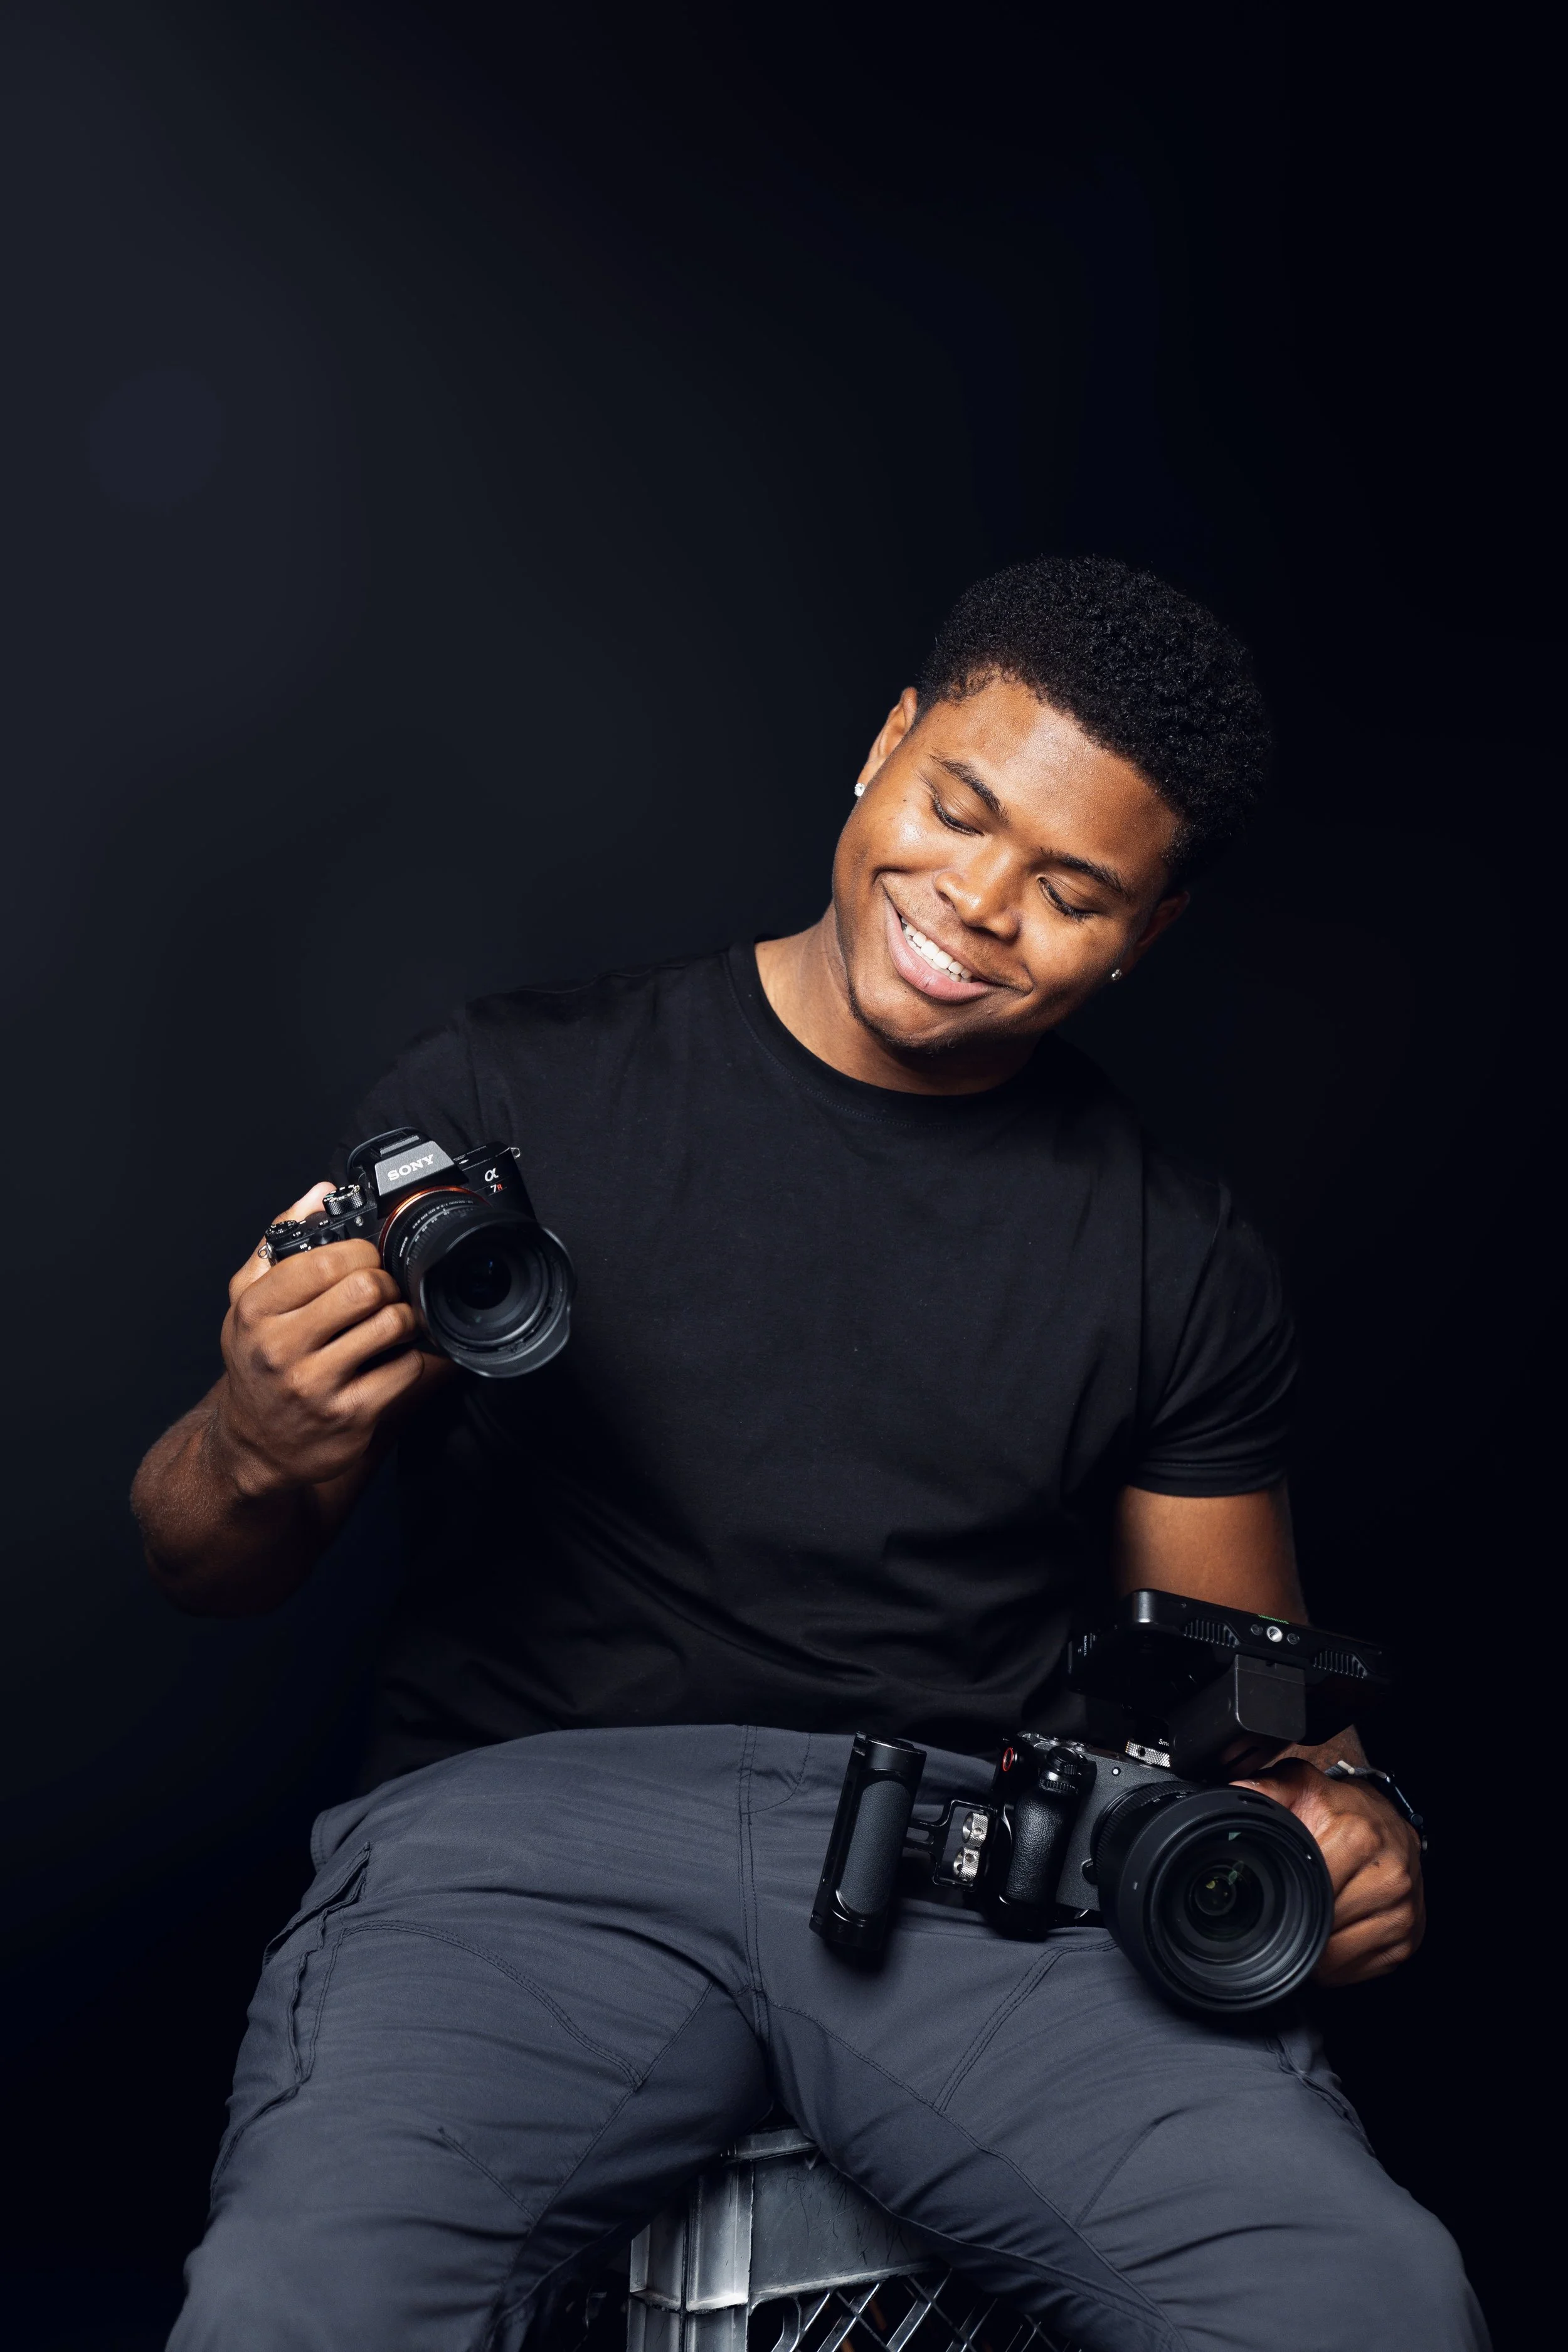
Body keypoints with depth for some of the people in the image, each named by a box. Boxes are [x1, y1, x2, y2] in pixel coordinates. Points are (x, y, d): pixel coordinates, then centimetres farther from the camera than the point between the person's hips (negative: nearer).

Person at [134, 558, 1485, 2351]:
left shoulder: (1179, 1257, 13)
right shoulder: (513, 1096, 7)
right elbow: (204, 1571, 10)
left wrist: (1335, 1814, -4)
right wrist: (258, 1456, -14)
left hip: (977, 1855, 2)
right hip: (522, 1817, -1)